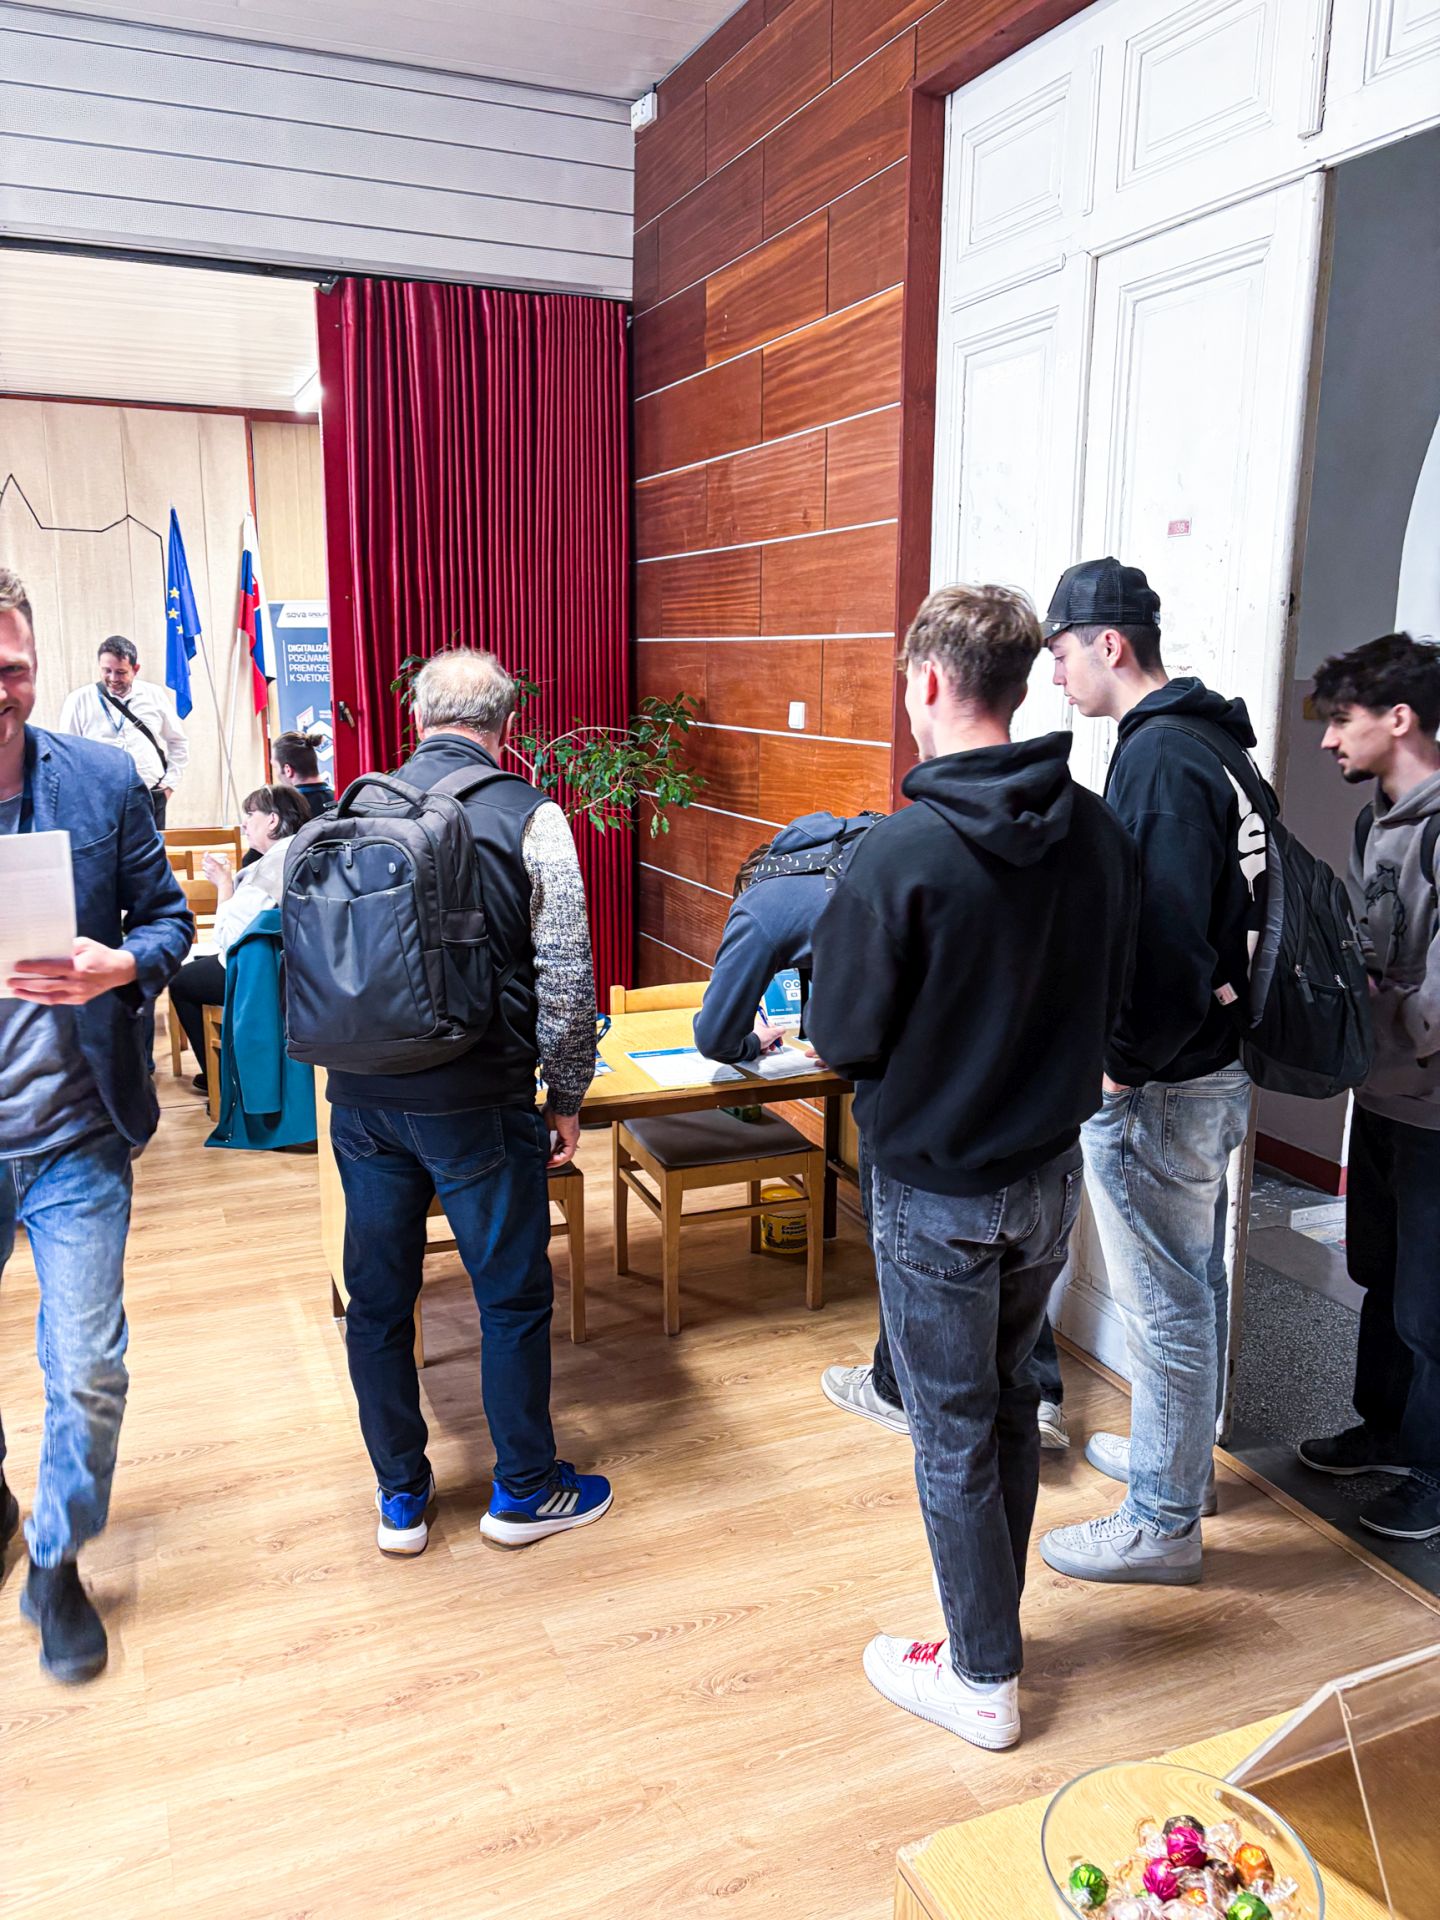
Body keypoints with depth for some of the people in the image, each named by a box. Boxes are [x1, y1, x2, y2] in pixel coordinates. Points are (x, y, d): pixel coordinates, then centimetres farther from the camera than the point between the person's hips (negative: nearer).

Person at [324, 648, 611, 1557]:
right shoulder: (530, 816, -8)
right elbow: (566, 976, -10)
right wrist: (567, 1097, 2)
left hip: (362, 1096, 4)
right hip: (478, 1101, -4)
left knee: (378, 1298, 15)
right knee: (515, 1295, 12)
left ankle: (401, 1498, 30)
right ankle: (525, 1490, 28)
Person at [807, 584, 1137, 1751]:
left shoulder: (907, 852, -24)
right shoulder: (1100, 833, -5)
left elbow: (845, 1038, -16)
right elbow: (1110, 1003, 6)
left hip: (937, 1189, -6)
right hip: (1051, 1173, 6)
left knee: (954, 1432, 11)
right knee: (1011, 1401, 23)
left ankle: (983, 1677, 28)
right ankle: (994, 1620, 41)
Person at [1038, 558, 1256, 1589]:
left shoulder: (1158, 761, -22)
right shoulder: (1201, 743, 10)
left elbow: (1169, 950, -29)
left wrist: (1122, 1067, -18)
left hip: (1161, 1091, -10)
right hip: (1214, 1068, 10)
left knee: (1166, 1302, 3)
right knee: (1195, 1281, 23)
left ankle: (1162, 1523, 19)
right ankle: (1181, 1454, 42)